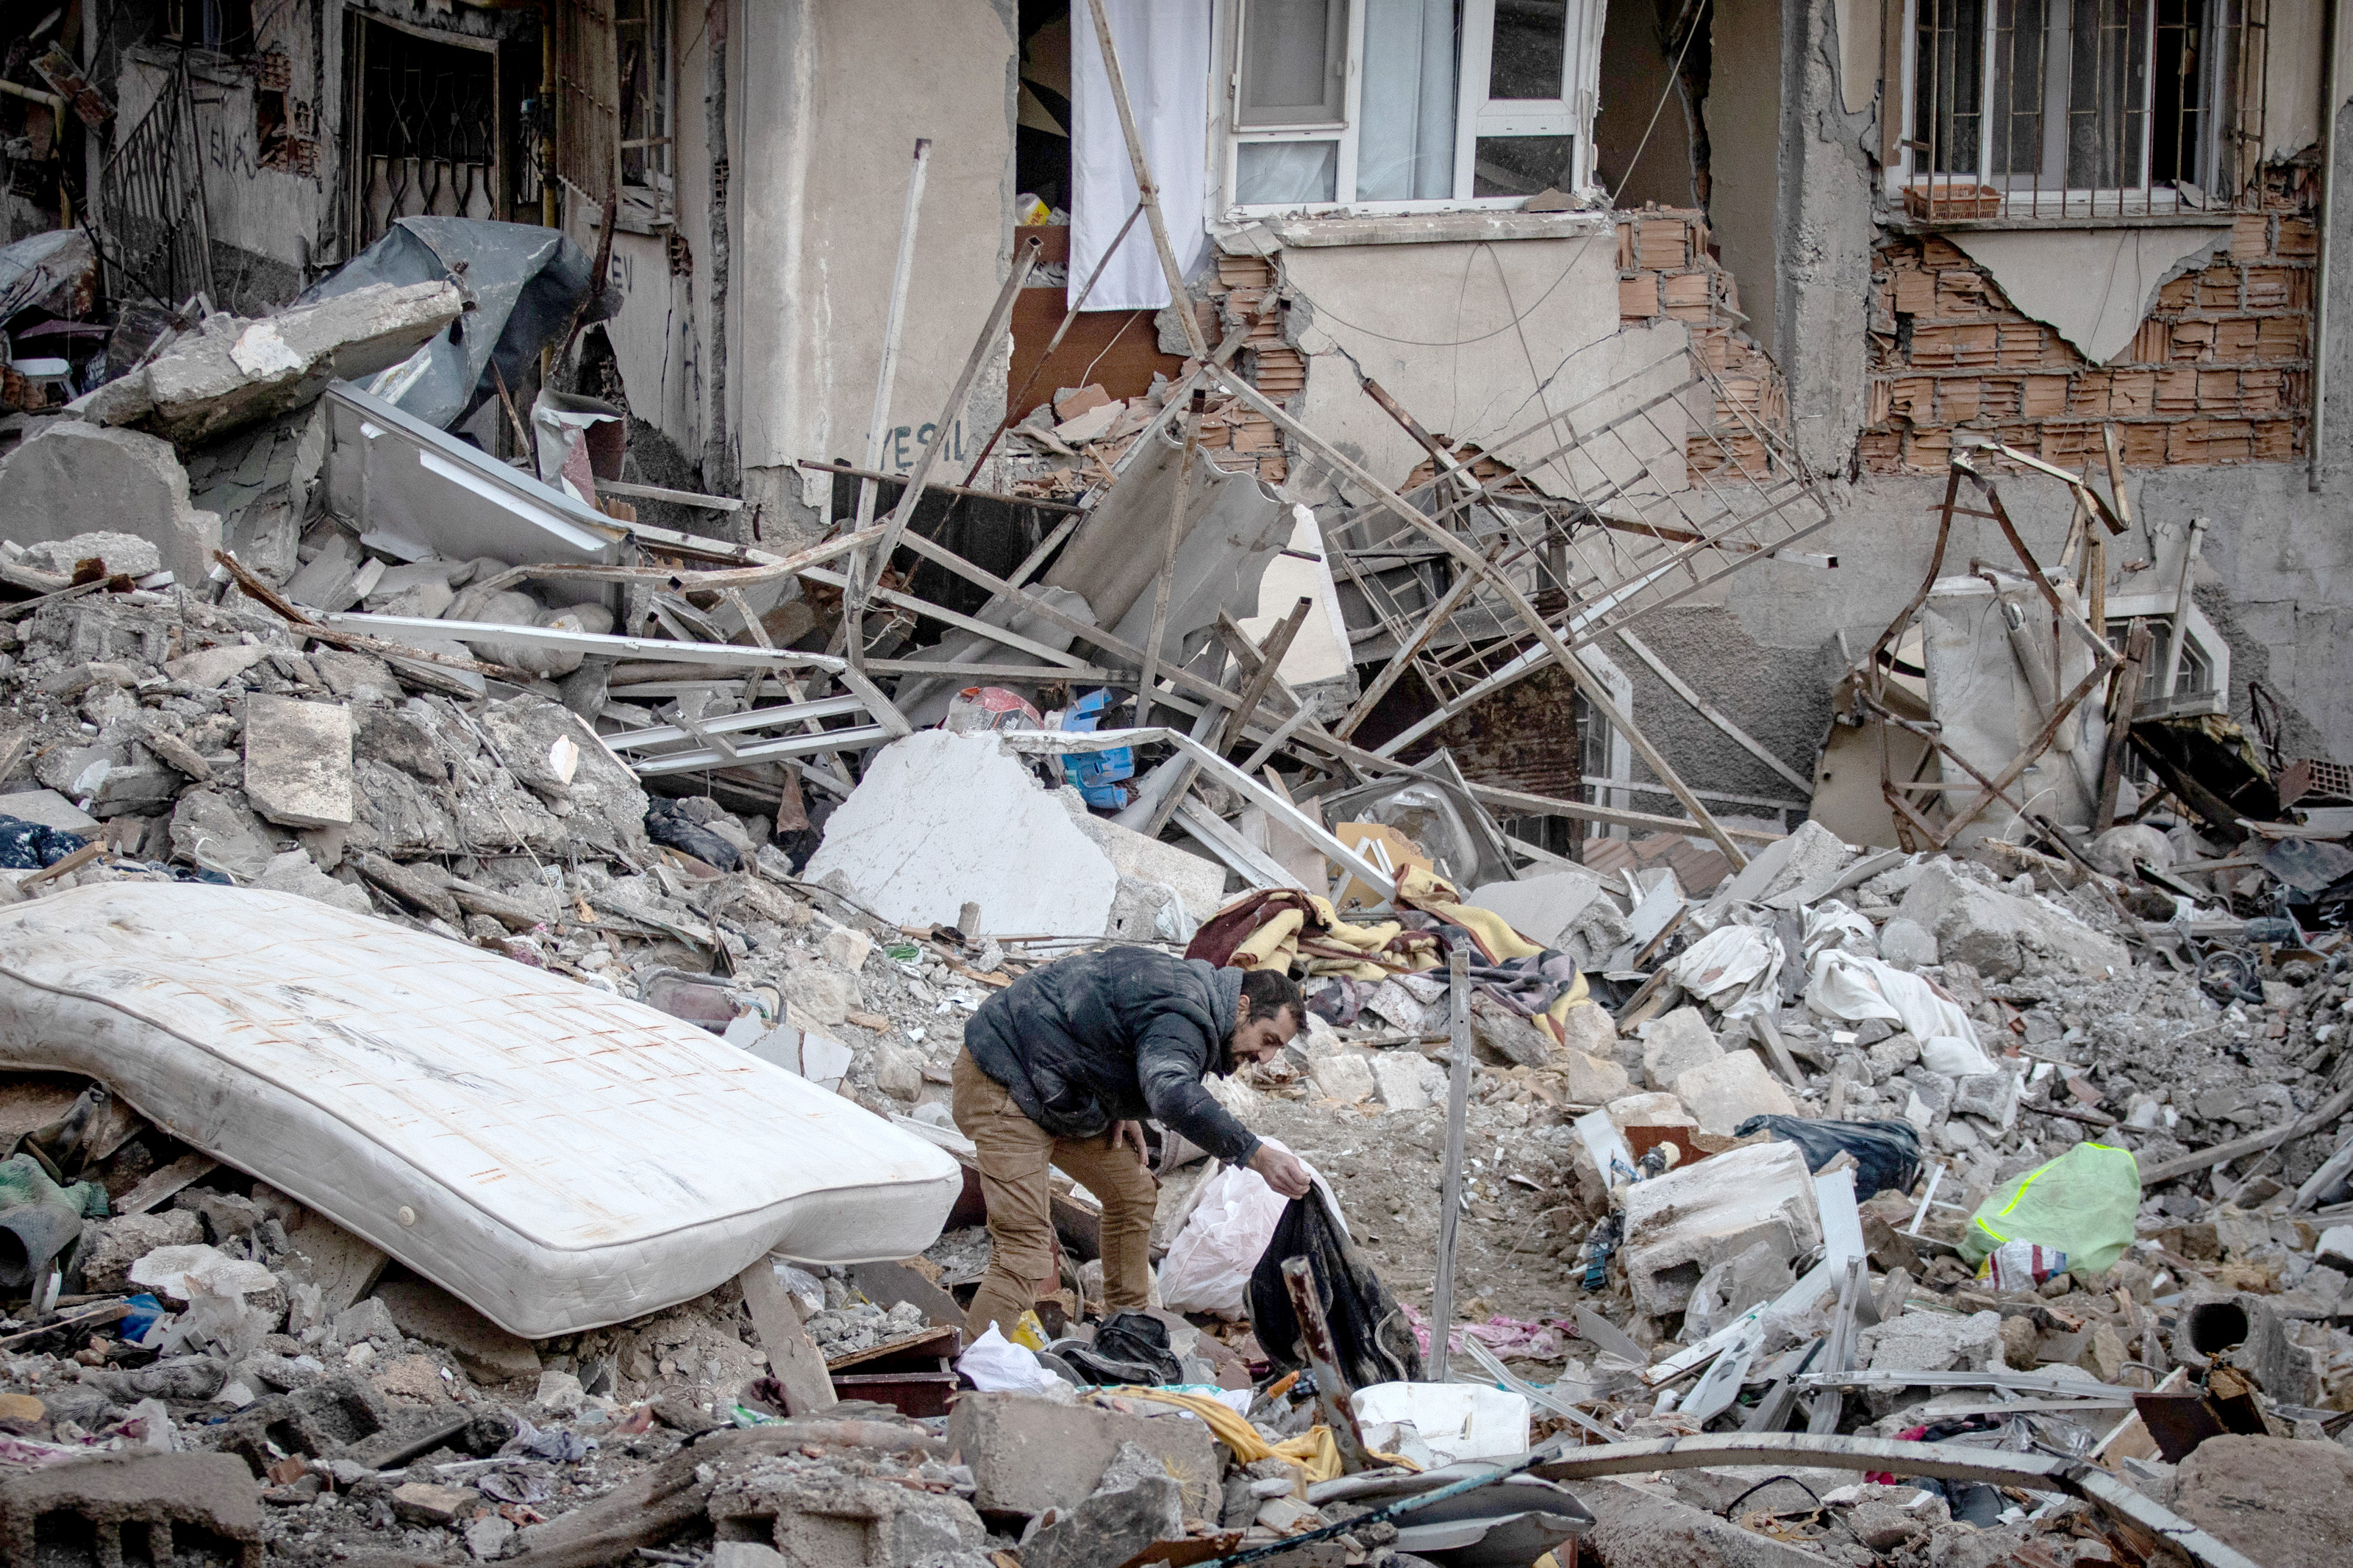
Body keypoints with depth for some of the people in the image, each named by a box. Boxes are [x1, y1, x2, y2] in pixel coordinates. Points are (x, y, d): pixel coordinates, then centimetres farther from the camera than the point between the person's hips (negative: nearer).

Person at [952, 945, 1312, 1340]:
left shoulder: (1192, 981, 8)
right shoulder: (1183, 1019, -25)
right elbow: (1172, 1095, -46)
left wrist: (1123, 1110, 8)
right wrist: (1257, 1155, -53)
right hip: (1004, 1084, -11)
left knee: (1133, 1194, 18)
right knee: (1026, 1256, -19)